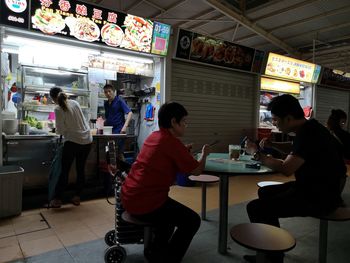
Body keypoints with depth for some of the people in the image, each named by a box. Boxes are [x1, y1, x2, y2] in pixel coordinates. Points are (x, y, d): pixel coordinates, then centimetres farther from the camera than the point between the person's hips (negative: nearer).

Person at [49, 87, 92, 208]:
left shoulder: (58, 109, -11)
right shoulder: (75, 103, 5)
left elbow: (60, 131, -10)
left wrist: (57, 130, 11)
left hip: (73, 141, -5)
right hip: (87, 140, 6)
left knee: (65, 170, 5)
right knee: (81, 169, 12)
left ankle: (57, 199, 10)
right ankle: (77, 197, 20)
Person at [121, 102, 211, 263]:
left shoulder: (154, 136, 10)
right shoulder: (171, 142, -17)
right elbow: (197, 170, -9)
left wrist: (183, 151, 16)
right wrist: (204, 154, 10)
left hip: (129, 197, 10)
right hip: (145, 203, -10)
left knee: (174, 210, 31)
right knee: (192, 220, 2)